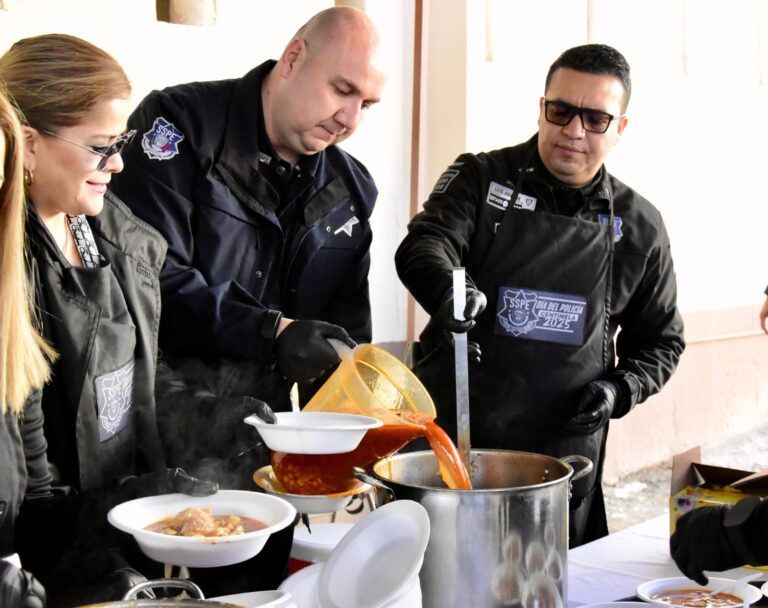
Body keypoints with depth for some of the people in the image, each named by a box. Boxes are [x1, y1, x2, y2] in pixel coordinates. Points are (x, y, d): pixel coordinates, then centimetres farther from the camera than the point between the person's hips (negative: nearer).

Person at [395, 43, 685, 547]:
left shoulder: (640, 226, 7)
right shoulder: (481, 178, 2)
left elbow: (660, 340, 16)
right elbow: (423, 245, -15)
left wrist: (621, 389, -4)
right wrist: (447, 288, -37)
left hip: (566, 452, 2)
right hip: (449, 433, -1)